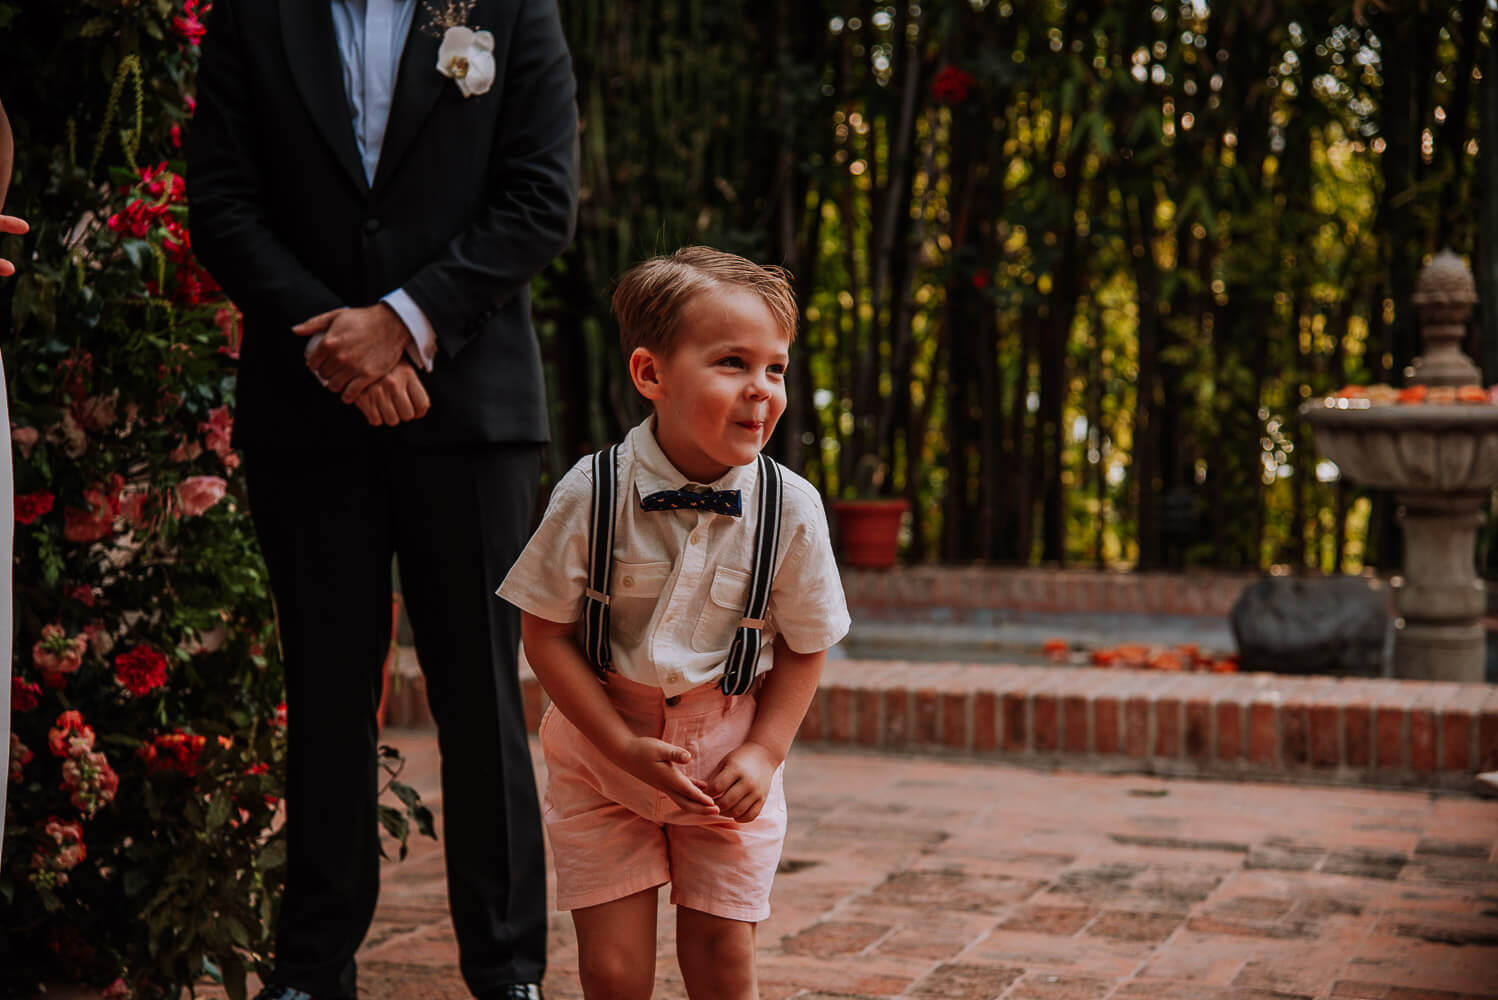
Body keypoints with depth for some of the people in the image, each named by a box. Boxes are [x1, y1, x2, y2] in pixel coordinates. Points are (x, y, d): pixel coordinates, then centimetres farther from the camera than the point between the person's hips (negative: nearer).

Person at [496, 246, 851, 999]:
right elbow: (546, 632, -11)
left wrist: (763, 753, -10)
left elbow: (805, 647, -1)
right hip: (600, 747, -1)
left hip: (730, 754, 1)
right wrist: (623, 745, -15)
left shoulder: (791, 509, -13)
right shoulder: (590, 495, -18)